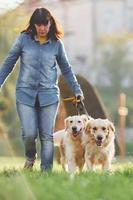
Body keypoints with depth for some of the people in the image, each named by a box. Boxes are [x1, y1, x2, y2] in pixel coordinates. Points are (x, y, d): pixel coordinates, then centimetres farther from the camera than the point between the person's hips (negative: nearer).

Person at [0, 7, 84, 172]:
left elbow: (66, 70, 16)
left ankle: (46, 170, 3)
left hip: (49, 95, 1)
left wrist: (77, 91, 13)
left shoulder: (57, 43, 5)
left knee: (47, 136, -3)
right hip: (25, 93, -1)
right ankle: (30, 156, 21)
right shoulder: (23, 39, 2)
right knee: (29, 133, -11)